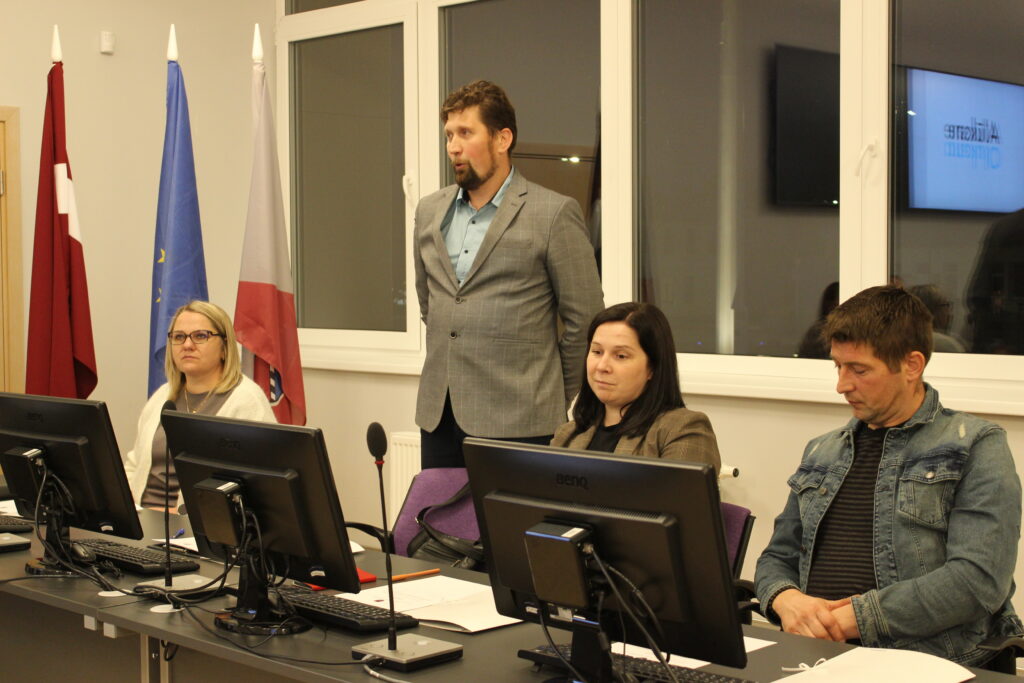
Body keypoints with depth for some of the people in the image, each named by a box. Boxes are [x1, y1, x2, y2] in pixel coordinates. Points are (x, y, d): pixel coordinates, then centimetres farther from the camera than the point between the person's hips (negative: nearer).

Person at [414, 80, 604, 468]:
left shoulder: (554, 214, -6)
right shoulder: (430, 211, 12)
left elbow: (585, 319, -2)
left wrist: (554, 399, 4)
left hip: (517, 421, -5)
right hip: (438, 415, 6)